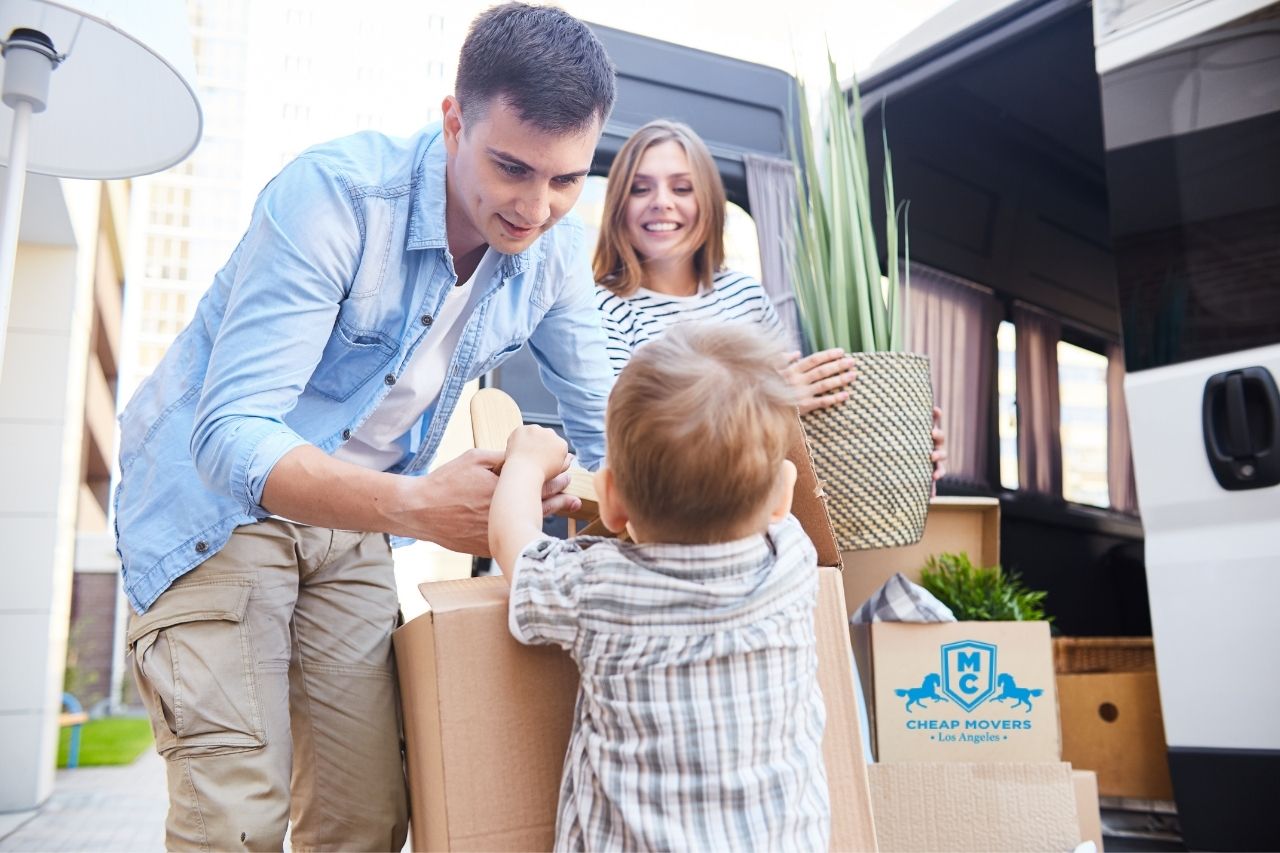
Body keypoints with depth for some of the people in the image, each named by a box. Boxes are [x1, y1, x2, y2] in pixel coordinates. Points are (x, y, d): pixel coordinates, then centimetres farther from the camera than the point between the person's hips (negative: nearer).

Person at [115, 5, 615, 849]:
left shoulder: (557, 252, -10)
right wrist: (415, 506, -45)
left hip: (352, 521, 5)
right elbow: (230, 434, -32)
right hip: (213, 501, -4)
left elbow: (605, 428, 1)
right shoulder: (333, 192, -27)